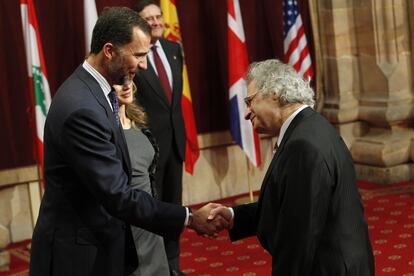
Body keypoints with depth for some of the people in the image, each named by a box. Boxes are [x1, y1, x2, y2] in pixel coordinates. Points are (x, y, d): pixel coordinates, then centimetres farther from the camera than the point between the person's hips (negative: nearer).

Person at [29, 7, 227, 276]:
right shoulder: (82, 109, -26)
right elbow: (117, 194, -26)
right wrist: (189, 218, -23)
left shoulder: (90, 89, 5)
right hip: (79, 253, -9)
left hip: (100, 240, 9)